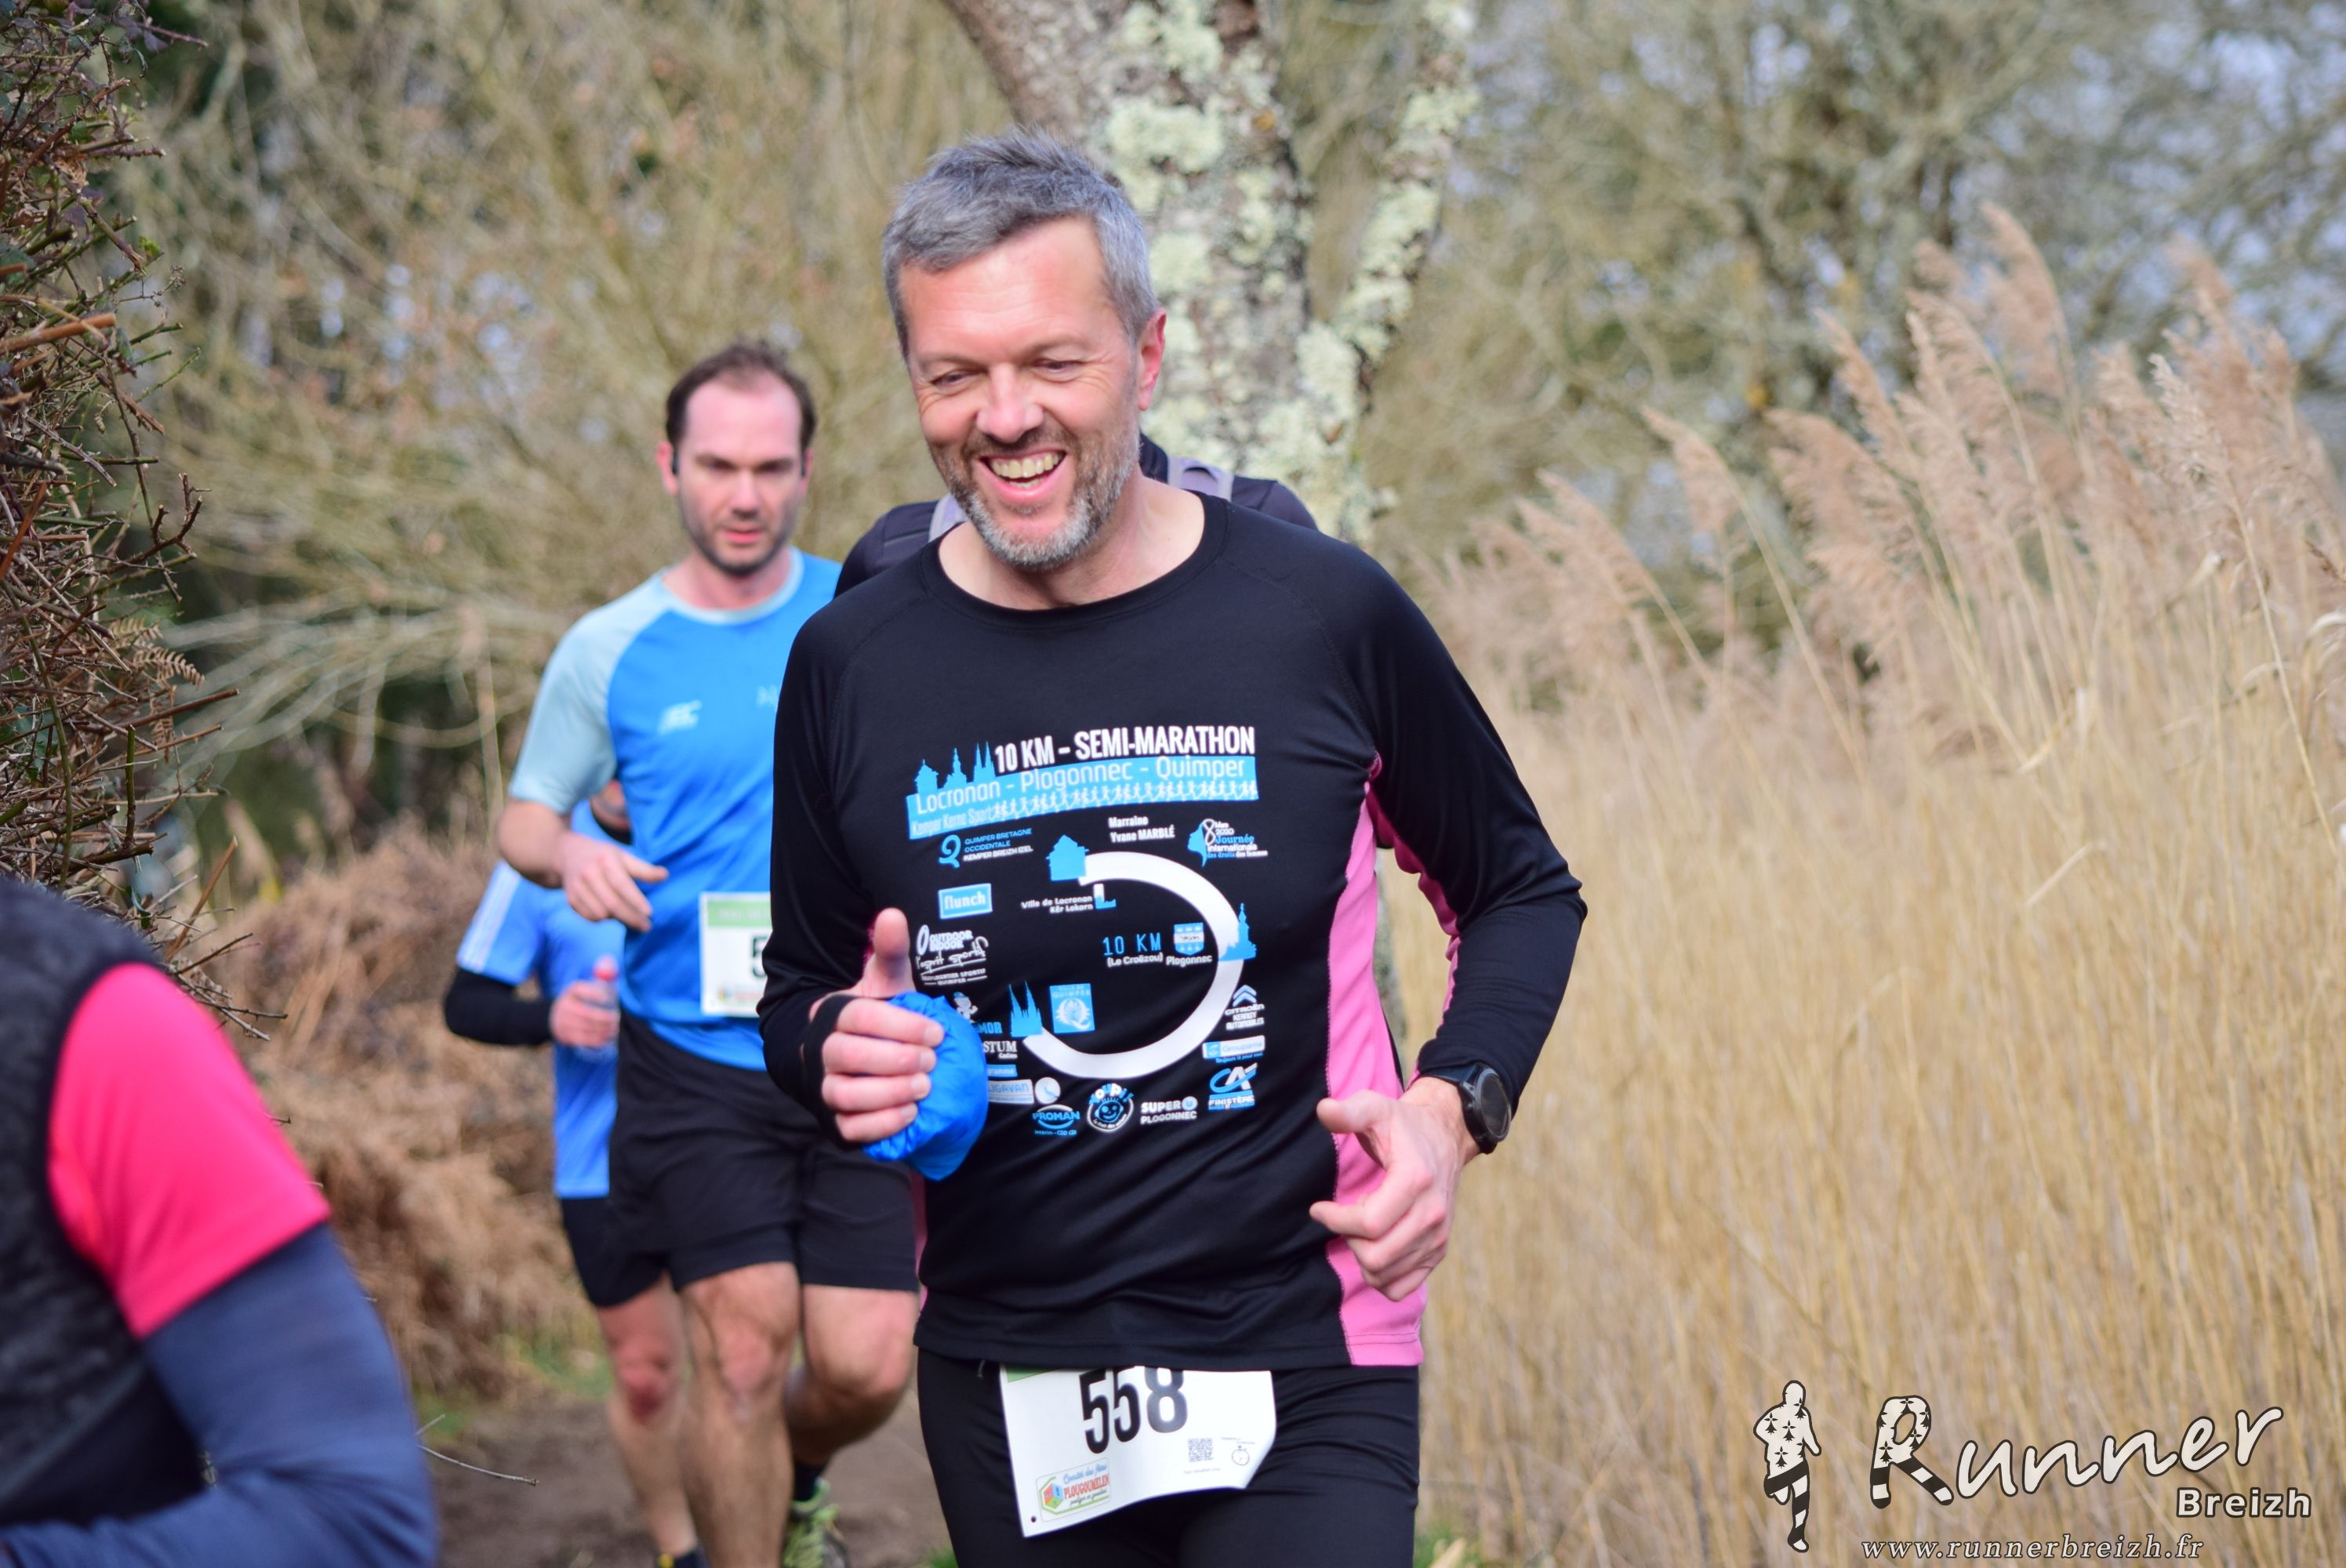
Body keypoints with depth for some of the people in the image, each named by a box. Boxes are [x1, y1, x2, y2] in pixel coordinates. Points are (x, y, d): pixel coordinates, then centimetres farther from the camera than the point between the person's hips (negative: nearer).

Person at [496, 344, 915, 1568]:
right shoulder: (609, 651, 3)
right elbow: (523, 819, 13)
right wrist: (573, 855, -10)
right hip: (692, 1063, -1)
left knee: (865, 1365, -2)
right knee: (742, 1347, -9)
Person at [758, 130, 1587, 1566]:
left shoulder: (1326, 615, -6)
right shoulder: (850, 666, -1)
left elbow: (1522, 892, 8)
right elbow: (801, 982, 13)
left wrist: (1454, 1106, -9)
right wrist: (835, 1049, -9)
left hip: (1302, 1370, -2)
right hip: (1005, 1390, 3)